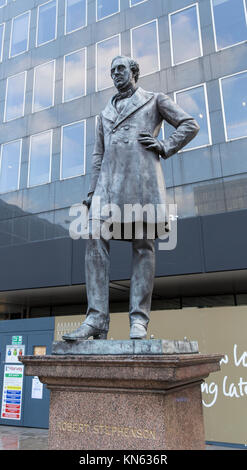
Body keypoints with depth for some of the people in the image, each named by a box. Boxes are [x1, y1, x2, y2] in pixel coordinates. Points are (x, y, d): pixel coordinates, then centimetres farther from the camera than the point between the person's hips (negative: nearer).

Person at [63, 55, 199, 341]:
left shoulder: (154, 100, 20)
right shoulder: (106, 113, 31)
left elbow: (190, 125, 14)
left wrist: (165, 147, -1)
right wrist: (93, 190, 10)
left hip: (142, 174, -3)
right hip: (110, 178, 4)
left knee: (143, 245, -9)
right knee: (96, 240, -14)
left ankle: (139, 319, -9)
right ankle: (97, 318, -16)